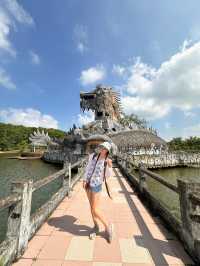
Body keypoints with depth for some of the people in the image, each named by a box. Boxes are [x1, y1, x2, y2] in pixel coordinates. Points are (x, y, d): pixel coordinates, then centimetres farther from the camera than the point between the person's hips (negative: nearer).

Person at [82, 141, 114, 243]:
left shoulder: (107, 161, -14)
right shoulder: (92, 155, -6)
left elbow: (108, 176, -13)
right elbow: (88, 168, 2)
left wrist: (110, 166, -29)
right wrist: (84, 180, -3)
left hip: (96, 185, -4)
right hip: (88, 183, 4)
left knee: (95, 210, -1)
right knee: (92, 206, 17)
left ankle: (108, 226, 23)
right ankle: (96, 227, 38)